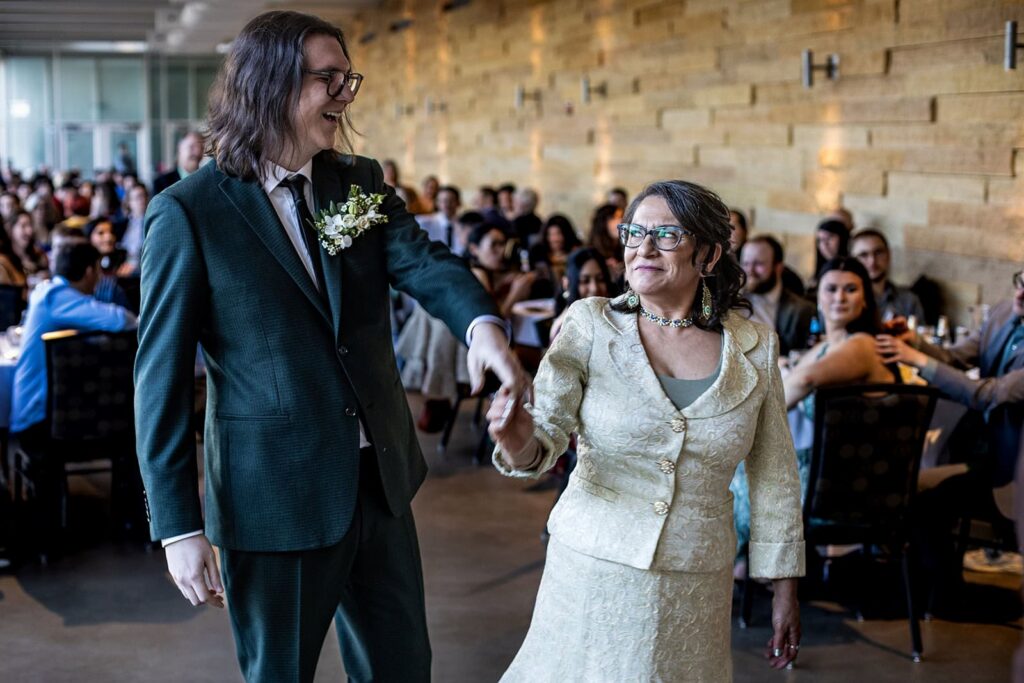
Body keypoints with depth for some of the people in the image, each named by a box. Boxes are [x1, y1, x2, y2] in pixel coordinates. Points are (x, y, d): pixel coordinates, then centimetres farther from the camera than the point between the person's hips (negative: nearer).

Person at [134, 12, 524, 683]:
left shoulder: (360, 182, 4)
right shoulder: (188, 213, -11)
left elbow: (421, 261, -13)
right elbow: (161, 376, -11)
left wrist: (482, 321, -35)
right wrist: (180, 527, -13)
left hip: (381, 481, 5)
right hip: (276, 496, -5)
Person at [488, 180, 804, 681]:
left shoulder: (756, 349, -1)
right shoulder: (590, 325, -6)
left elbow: (775, 476, 6)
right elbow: (547, 430, -12)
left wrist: (785, 588, 9)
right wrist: (521, 446, -36)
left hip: (696, 583, 1)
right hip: (594, 567, -1)